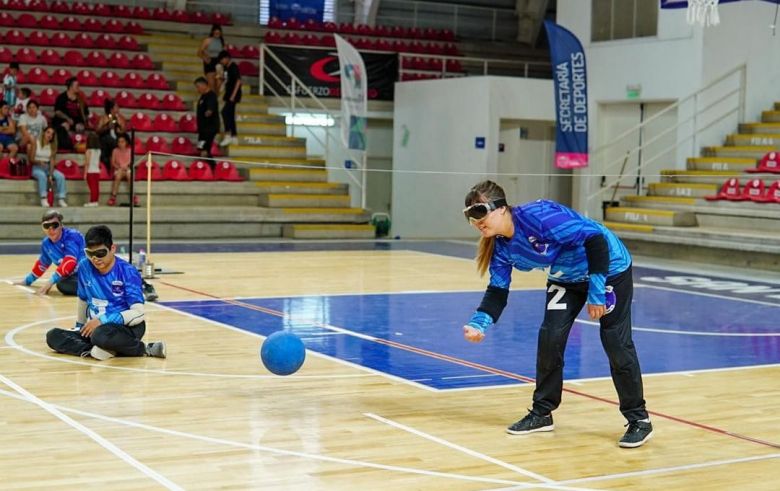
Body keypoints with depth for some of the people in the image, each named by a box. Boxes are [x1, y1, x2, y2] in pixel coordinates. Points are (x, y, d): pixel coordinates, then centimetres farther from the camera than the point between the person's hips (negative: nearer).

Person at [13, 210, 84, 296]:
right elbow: (42, 263, 26)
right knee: (62, 284, -28)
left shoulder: (72, 236, -16)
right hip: (75, 275, 8)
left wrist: (52, 281, -28)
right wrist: (28, 280, 37)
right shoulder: (46, 243, 7)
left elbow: (70, 262, -26)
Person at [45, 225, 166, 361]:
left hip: (126, 326, -6)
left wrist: (102, 320, -25)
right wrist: (80, 326, 26)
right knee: (53, 336, -11)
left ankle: (143, 349, -15)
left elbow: (139, 313, -23)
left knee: (101, 335, -39)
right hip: (96, 326, 6)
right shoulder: (84, 267, -1)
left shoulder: (127, 272, -16)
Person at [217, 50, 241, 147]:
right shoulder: (226, 68, 14)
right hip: (229, 95, 9)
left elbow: (238, 81, -17)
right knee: (230, 115, 9)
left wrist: (233, 95, -21)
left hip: (233, 95, -9)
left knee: (225, 112, -18)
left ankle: (227, 135, -19)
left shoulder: (234, 67, -12)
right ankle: (234, 137, 12)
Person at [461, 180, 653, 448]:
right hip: (567, 277, 7)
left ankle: (639, 420, 7)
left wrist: (596, 292, -30)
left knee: (616, 343, -6)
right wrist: (479, 323, -22)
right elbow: (497, 291, -4)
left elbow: (595, 238, -33)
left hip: (609, 268, -7)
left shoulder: (537, 216, -34)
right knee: (550, 337, -2)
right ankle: (542, 413, 13)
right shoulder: (501, 247, -10)